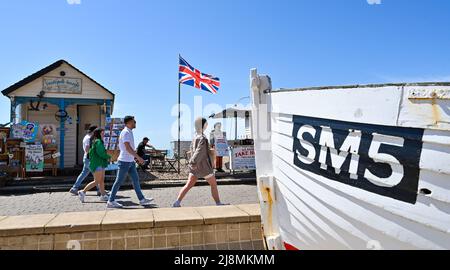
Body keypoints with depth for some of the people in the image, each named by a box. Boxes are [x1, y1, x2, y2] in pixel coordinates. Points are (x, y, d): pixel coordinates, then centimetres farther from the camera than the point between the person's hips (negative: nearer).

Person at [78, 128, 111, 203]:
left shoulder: (96, 141, 16)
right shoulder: (98, 141, -15)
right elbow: (101, 153, -22)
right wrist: (108, 157, -6)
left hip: (100, 164, 10)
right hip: (97, 164, -10)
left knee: (102, 180, 10)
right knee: (97, 181, -5)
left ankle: (103, 195, 14)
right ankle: (83, 192, 2)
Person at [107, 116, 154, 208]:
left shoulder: (129, 132, 14)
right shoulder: (125, 132, -16)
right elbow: (128, 148, -25)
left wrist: (136, 157, 21)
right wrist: (138, 157, -25)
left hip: (130, 161, 9)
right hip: (125, 161, -9)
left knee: (136, 180, 9)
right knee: (119, 181, 0)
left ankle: (142, 200, 14)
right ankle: (111, 202, 11)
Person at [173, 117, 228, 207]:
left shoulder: (195, 137, 8)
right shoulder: (202, 138, -19)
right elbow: (199, 152, -25)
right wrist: (193, 162, -24)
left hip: (195, 166, 8)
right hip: (204, 166, -7)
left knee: (189, 185, 7)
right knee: (214, 184, 9)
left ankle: (177, 202, 2)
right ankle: (218, 203, 19)